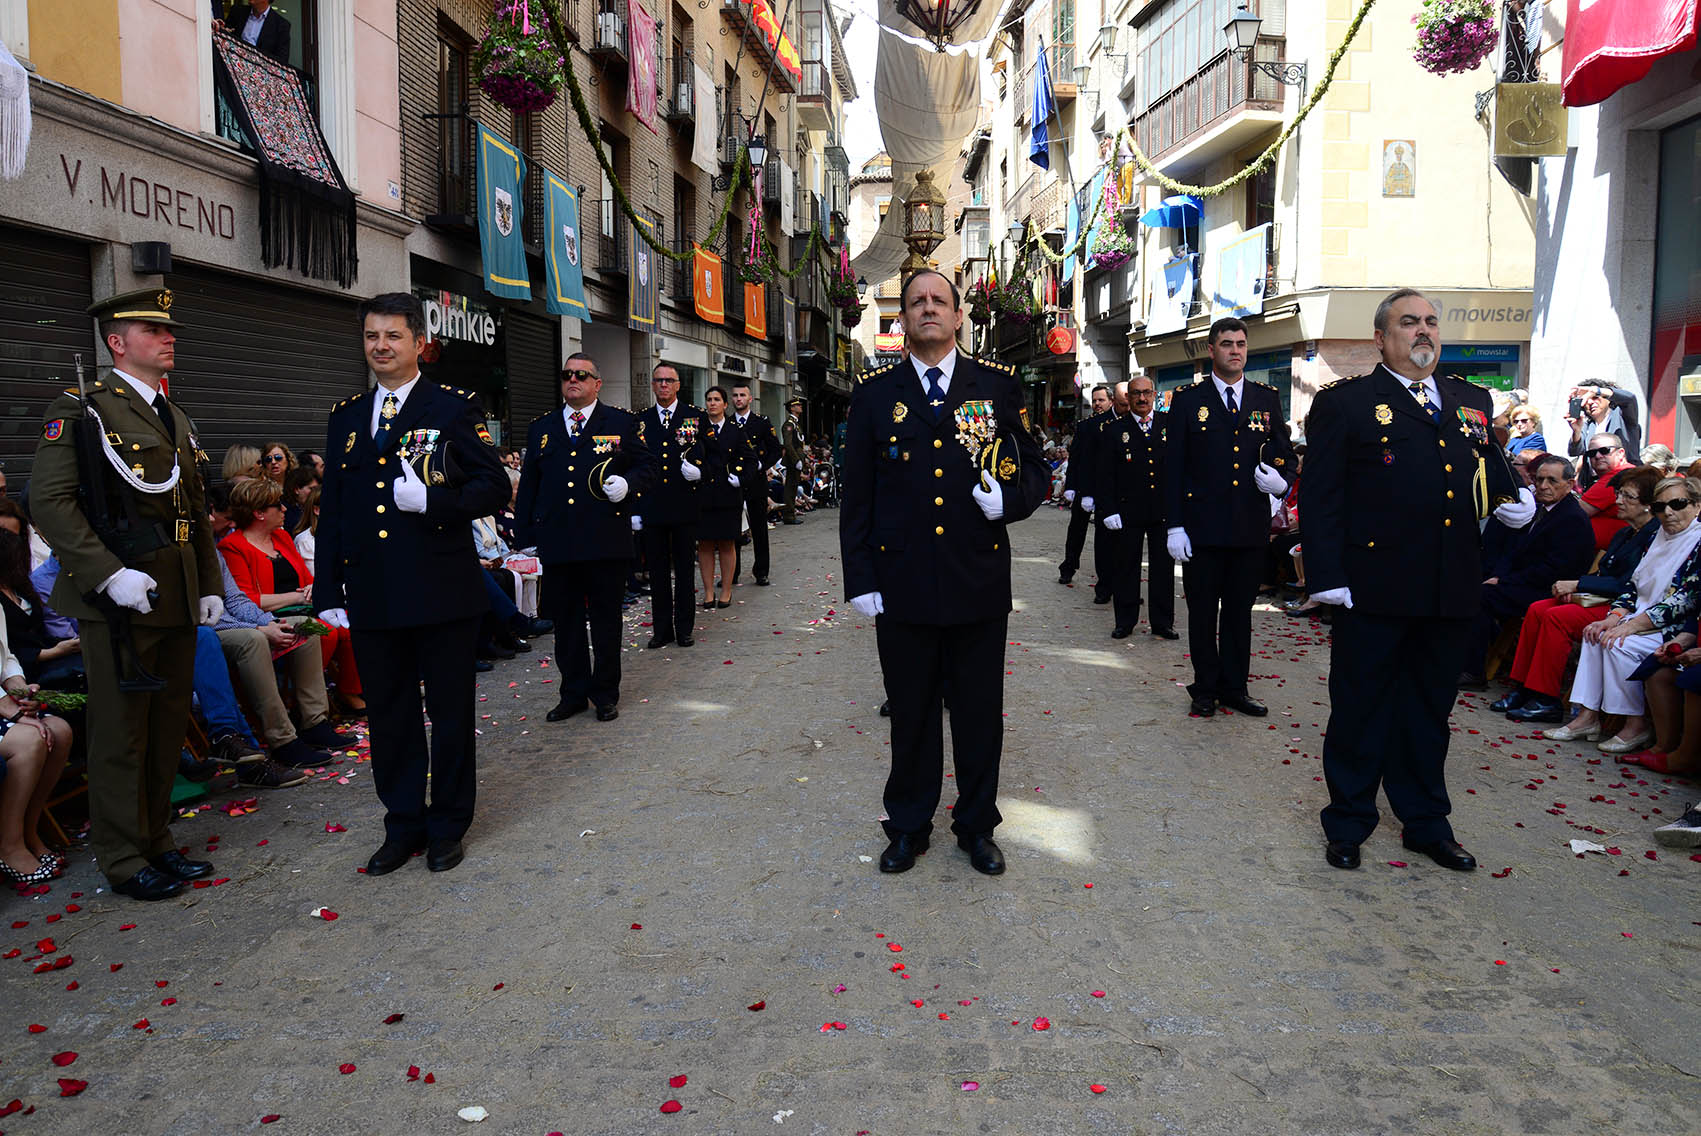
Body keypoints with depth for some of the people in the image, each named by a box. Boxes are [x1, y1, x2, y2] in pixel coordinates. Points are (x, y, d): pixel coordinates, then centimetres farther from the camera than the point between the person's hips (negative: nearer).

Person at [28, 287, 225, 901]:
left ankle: (155, 840, 27)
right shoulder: (79, 410, -6)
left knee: (168, 726, 14)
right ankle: (123, 858, 14)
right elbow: (50, 500, -15)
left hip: (177, 599, 7)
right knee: (121, 733, 2)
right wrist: (108, 574, -22)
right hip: (119, 598, -7)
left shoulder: (178, 421, 18)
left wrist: (209, 585, 15)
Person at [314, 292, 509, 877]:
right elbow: (331, 509, 14)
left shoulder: (454, 407, -1)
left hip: (443, 592, -4)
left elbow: (493, 488, -5)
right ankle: (403, 824, 26)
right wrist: (328, 590, 9)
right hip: (372, 597, 4)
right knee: (388, 715, 12)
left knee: (451, 714, 7)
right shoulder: (345, 416, 13)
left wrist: (431, 500, -21)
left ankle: (448, 825, 22)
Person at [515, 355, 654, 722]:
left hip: (607, 543, -3)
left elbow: (646, 466, 6)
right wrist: (526, 533, 9)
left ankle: (605, 694, 18)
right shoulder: (541, 429, 14)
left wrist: (627, 483, -16)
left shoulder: (622, 423, 6)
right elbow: (528, 483, 15)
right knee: (565, 623, 10)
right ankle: (573, 694, 22)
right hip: (556, 546, 3)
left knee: (606, 622, 6)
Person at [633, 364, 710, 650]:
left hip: (685, 506, -1)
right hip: (652, 509, 2)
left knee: (685, 570, 5)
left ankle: (684, 628, 15)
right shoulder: (641, 421, 9)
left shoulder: (696, 417, 4)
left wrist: (698, 468, -14)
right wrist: (635, 509, 3)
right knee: (658, 571, 7)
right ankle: (662, 629, 15)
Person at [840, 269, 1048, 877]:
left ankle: (977, 827, 29)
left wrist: (1009, 498, -14)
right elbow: (856, 494, 5)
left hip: (979, 581, 0)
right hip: (902, 585, 0)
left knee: (980, 713, 10)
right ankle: (909, 827, 28)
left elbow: (1035, 468, 9)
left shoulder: (999, 385, 6)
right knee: (911, 713, 11)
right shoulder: (874, 394, 5)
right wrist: (860, 578, 0)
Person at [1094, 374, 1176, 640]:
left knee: (1164, 567, 7)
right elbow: (1103, 475, 0)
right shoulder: (1113, 430, 3)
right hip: (1126, 513, -1)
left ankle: (1163, 622, 17)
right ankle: (1125, 622, 16)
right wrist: (1108, 510, -7)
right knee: (1125, 568, 5)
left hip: (1164, 510, 1)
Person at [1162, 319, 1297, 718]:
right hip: (1202, 527, -2)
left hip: (1251, 528, 3)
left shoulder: (1267, 398, 10)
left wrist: (1280, 477, -9)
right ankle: (1206, 689, 18)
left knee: (1240, 610, 11)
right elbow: (1173, 466, -1)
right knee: (1203, 611, 6)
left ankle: (1234, 688, 22)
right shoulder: (1187, 400, 1)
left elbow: (1285, 450, 16)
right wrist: (1174, 525, -7)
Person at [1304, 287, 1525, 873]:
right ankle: (1348, 823, 22)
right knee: (1360, 709, 6)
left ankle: (1427, 823, 31)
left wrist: (1512, 501, -1)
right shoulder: (1345, 402, -2)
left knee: (1429, 710, 17)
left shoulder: (1472, 401, 15)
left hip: (1451, 591, 5)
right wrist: (1327, 576, -14)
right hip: (1374, 588, -5)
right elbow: (1321, 496, -7)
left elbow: (1493, 466, 23)